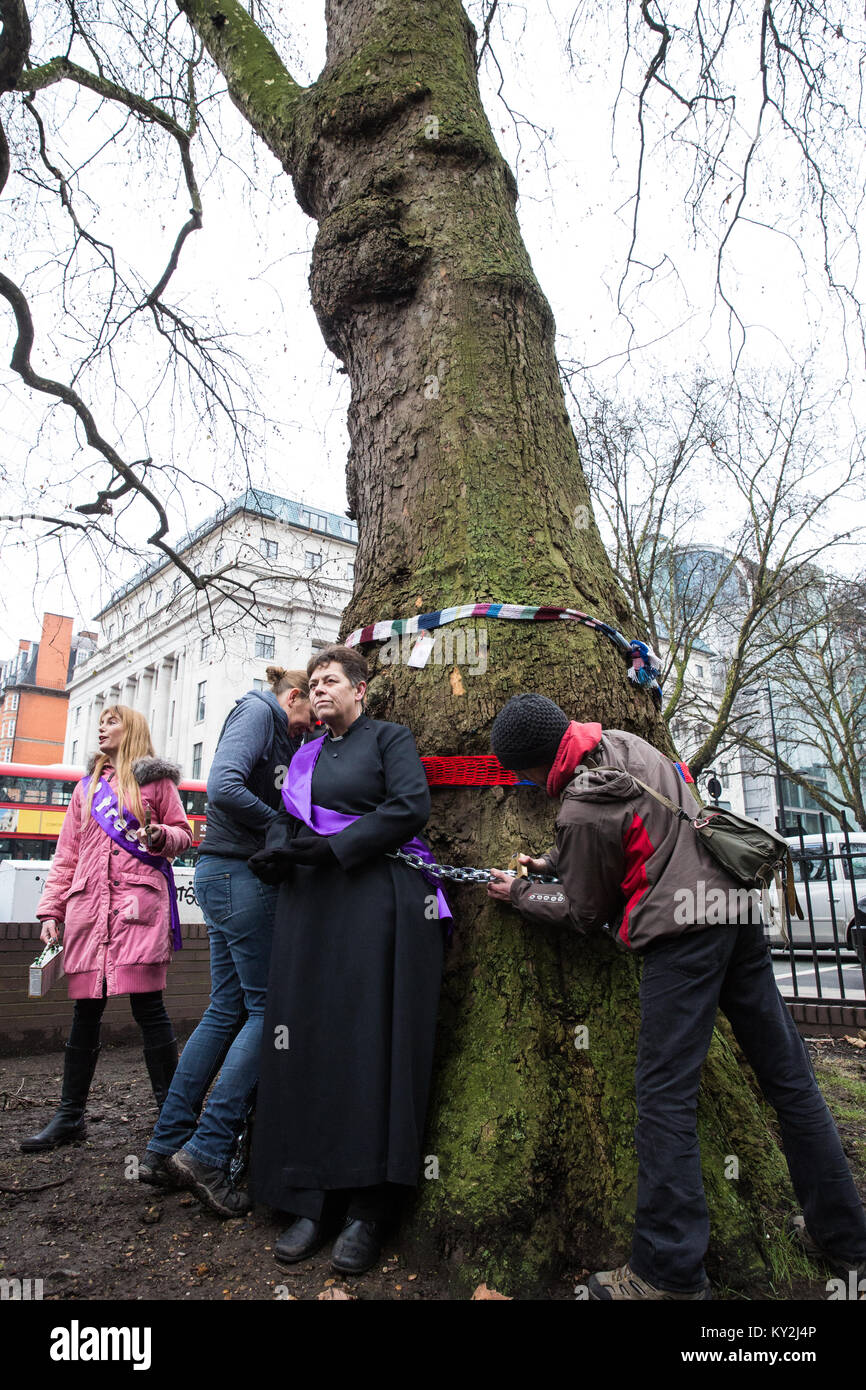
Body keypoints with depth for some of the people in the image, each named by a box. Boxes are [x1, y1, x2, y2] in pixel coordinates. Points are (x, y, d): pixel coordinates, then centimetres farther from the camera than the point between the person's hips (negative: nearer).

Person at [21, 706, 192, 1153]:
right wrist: (51, 910, 10)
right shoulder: (87, 787, 21)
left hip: (139, 905, -4)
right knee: (85, 1011, 8)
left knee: (148, 1006, -6)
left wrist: (162, 837, -15)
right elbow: (66, 856, 18)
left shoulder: (155, 779, 10)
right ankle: (70, 1116, 19)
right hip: (88, 907, 4)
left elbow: (183, 833, 8)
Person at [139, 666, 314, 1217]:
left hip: (234, 876, 9)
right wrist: (286, 828, -11)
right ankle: (207, 1151, 2)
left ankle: (165, 1149, 19)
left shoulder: (285, 737, 21)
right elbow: (224, 788, -21)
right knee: (268, 1006, -5)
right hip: (239, 873, -9)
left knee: (228, 1009, 11)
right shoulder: (258, 711, -7)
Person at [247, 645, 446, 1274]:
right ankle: (315, 1201, 13)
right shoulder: (306, 755, 21)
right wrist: (278, 853, -7)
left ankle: (368, 1210, 5)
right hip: (309, 907, 6)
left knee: (371, 1043, -4)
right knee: (308, 1042, 2)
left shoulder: (389, 737, 4)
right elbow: (286, 824, 16)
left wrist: (334, 847, -14)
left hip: (375, 900, -5)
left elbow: (410, 807, -10)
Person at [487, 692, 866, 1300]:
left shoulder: (581, 811, -16)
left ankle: (670, 1271, 6)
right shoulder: (625, 742, 7)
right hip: (736, 904, 9)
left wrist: (519, 894, 15)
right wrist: (551, 861, 23)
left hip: (684, 926, -9)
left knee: (665, 1092, -1)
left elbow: (584, 911, 0)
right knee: (787, 1072, 16)